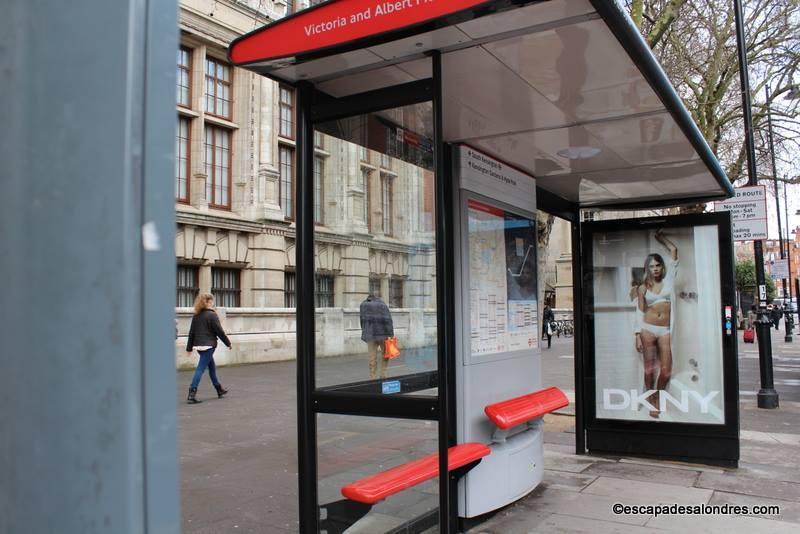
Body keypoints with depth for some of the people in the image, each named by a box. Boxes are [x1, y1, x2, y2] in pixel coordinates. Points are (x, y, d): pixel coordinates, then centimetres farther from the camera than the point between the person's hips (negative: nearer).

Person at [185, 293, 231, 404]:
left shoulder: (196, 316, 10)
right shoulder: (212, 315, -11)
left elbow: (191, 332, 12)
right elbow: (219, 331, -10)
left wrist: (189, 347, 17)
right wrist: (228, 343, 1)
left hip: (198, 345, 8)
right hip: (208, 345, -8)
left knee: (212, 366, 20)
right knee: (200, 369, -9)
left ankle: (219, 389, 31)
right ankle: (191, 394, -14)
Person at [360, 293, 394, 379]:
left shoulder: (363, 305, 9)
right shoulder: (383, 305, 5)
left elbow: (362, 320, 6)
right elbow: (388, 320, -4)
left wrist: (365, 333, 11)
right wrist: (390, 334, -6)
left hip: (370, 335, 1)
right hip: (383, 333, -1)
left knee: (372, 358, 5)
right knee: (384, 354, 16)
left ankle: (373, 377, 5)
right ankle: (383, 375, 8)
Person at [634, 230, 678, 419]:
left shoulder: (668, 280, 9)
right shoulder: (642, 288, 7)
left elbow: (674, 250, 10)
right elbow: (640, 312, 5)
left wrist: (660, 237, 21)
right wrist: (638, 336, 0)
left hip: (665, 331, 1)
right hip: (648, 329, -1)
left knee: (666, 370, -4)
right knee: (650, 368, 0)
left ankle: (659, 397, 20)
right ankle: (651, 402, 13)